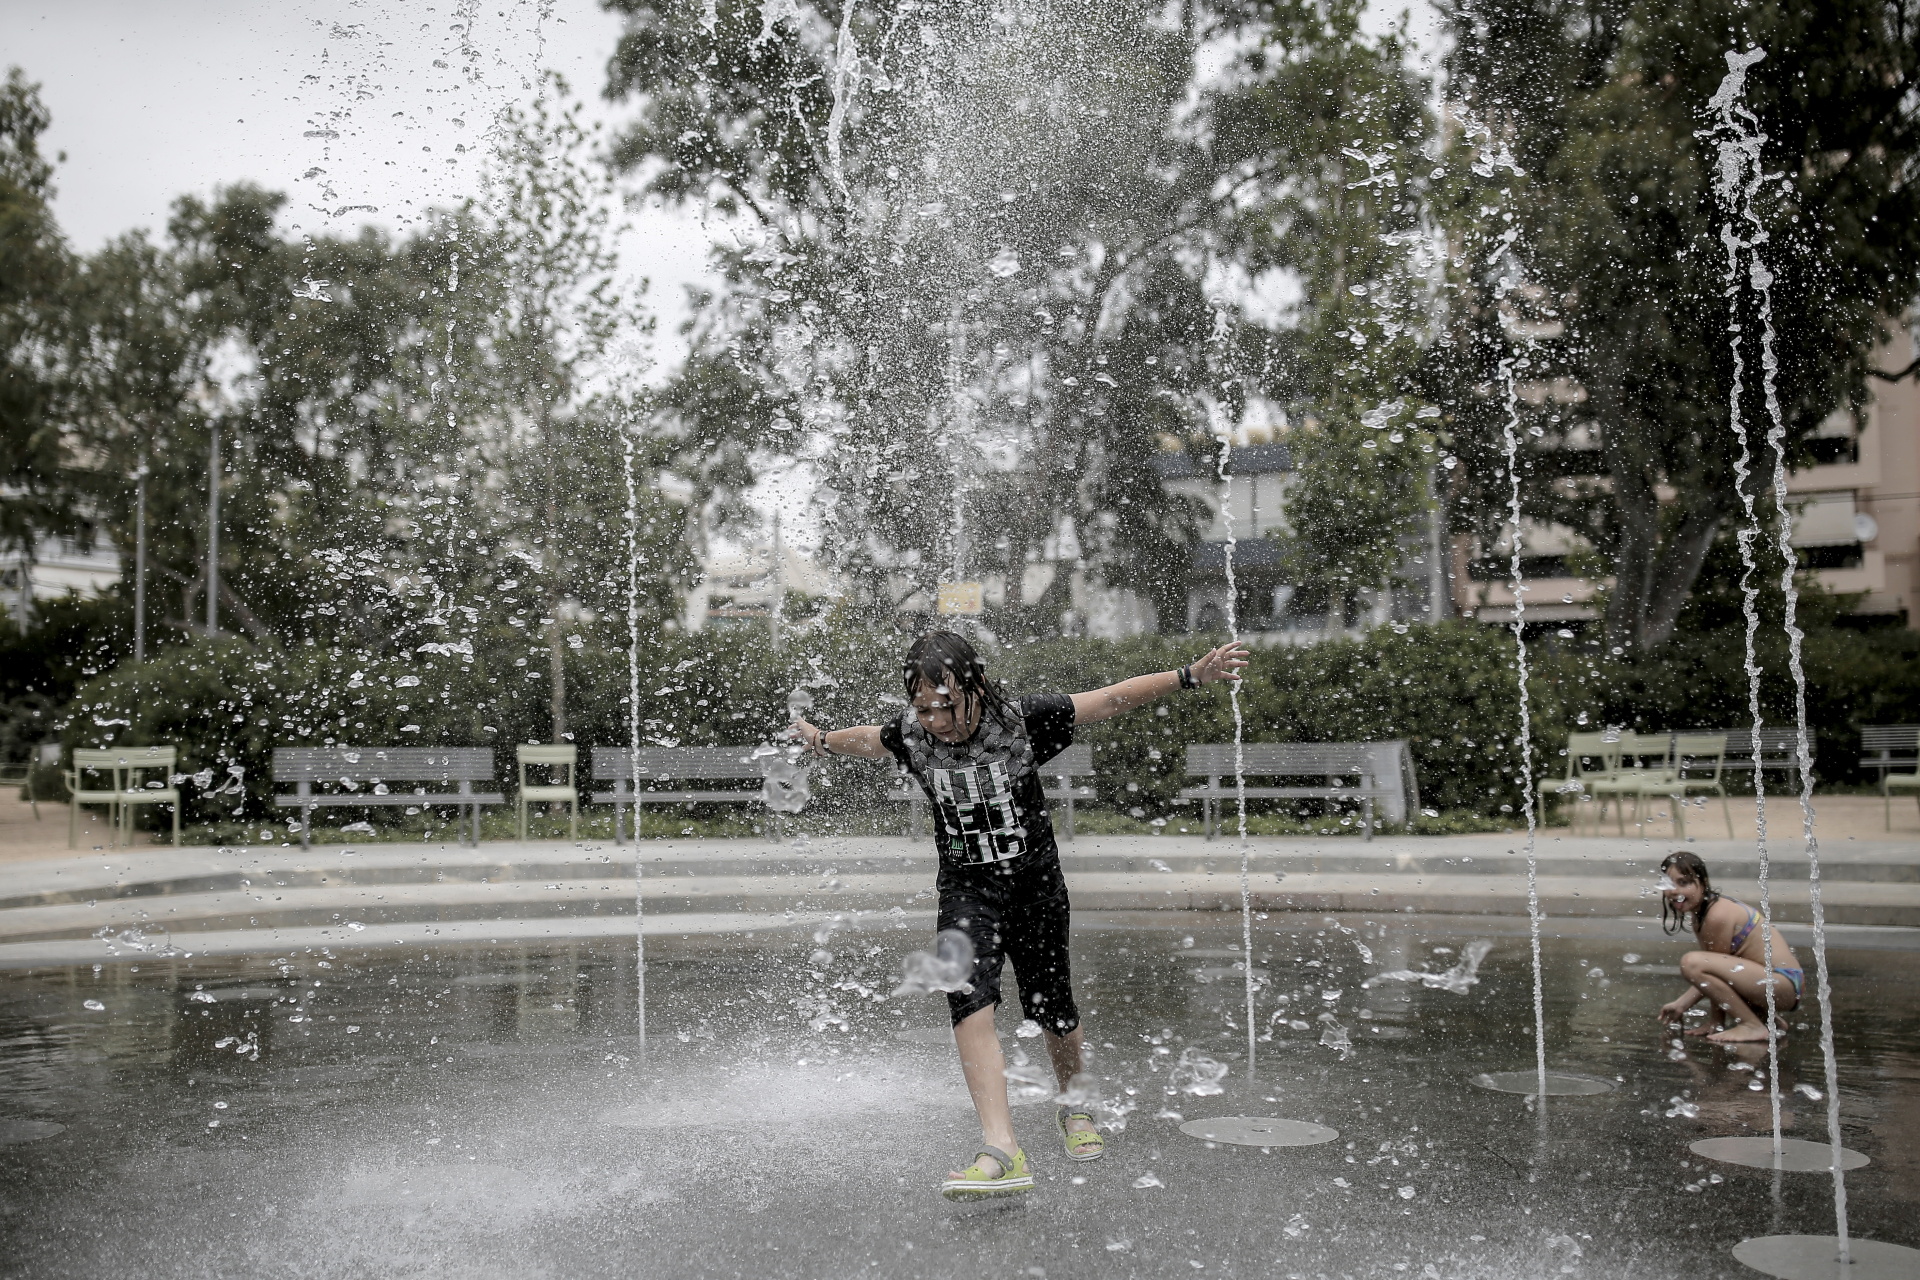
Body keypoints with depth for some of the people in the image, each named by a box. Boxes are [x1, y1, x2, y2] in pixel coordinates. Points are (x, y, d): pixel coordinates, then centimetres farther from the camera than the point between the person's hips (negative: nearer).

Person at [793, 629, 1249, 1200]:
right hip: (965, 890, 1)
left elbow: (1114, 699, -16)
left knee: (1053, 1011, 9)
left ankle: (1074, 1110, 40)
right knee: (970, 1001, -22)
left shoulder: (1024, 718, -18)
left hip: (1035, 885, -1)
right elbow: (868, 739, 13)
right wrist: (822, 738, 31)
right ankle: (1002, 1151, -27)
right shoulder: (912, 734, -11)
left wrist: (1191, 676, -22)